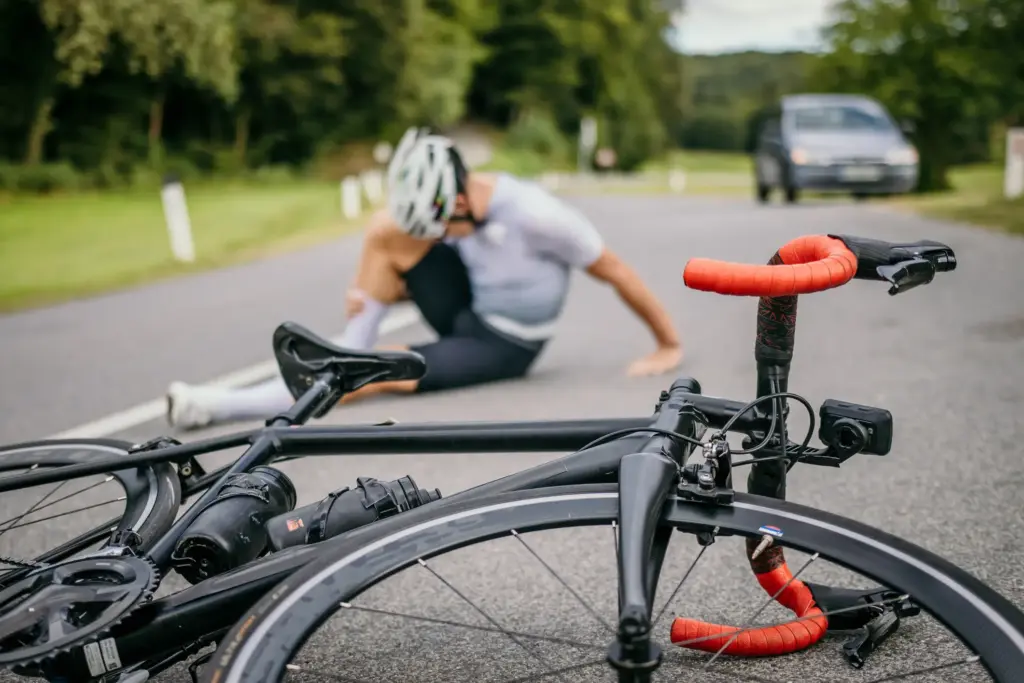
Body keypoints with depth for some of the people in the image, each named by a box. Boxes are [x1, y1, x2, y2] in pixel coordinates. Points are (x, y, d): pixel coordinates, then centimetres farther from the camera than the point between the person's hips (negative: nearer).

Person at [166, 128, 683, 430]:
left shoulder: (533, 216, -27)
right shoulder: (455, 208, -7)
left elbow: (616, 272, -16)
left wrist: (669, 345, -9)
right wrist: (376, 293, -13)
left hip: (503, 347, -6)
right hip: (466, 313, 6)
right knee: (386, 229, -14)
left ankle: (219, 407, -19)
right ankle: (349, 356, -11)